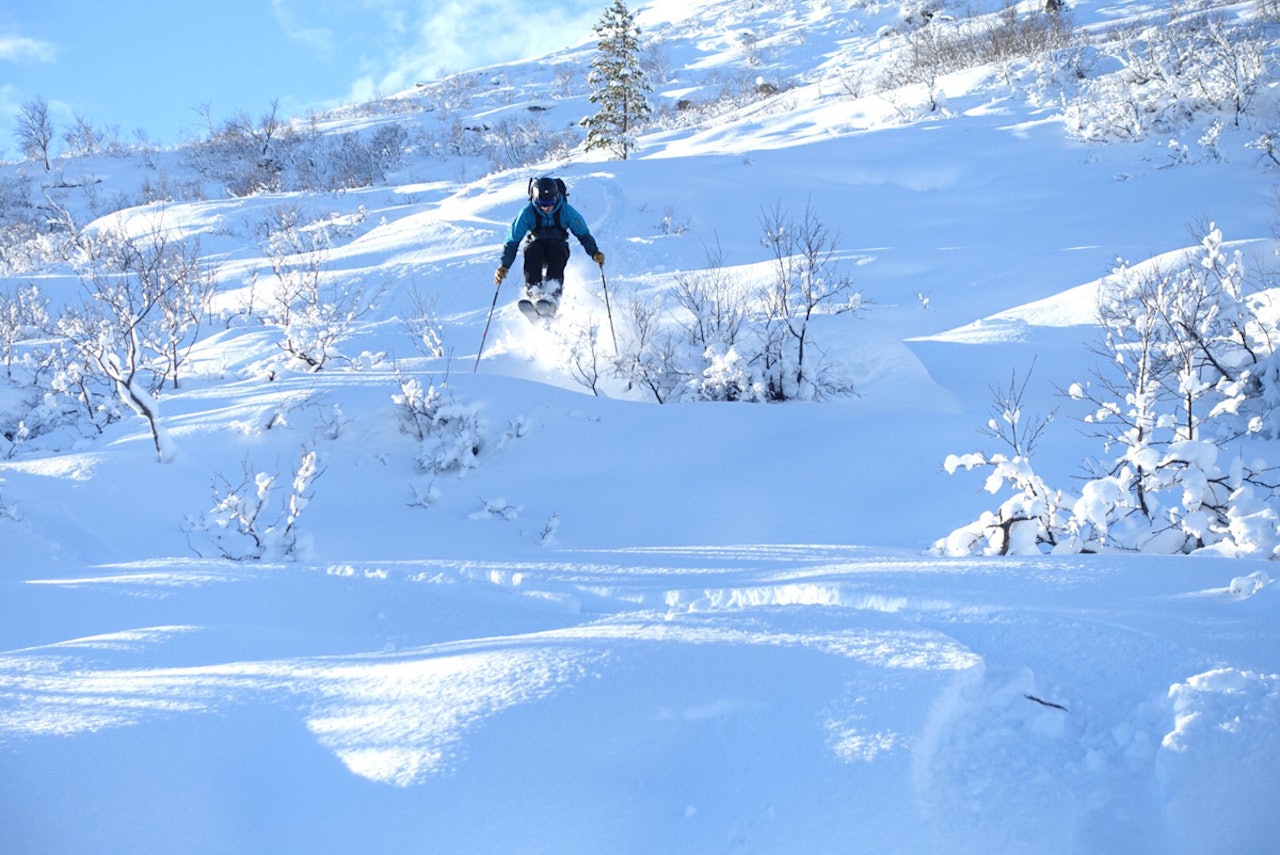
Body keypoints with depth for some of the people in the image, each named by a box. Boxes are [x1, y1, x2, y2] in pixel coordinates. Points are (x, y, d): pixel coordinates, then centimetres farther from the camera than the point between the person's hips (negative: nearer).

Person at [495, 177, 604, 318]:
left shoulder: (566, 211, -15)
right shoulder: (528, 212, -15)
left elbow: (583, 234, -8)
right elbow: (513, 240, -10)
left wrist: (594, 253, -25)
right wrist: (504, 266, -19)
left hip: (558, 246, -1)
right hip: (537, 244, 1)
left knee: (557, 252, -35)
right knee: (531, 251, -34)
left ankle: (552, 295, -51)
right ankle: (533, 294, -45)